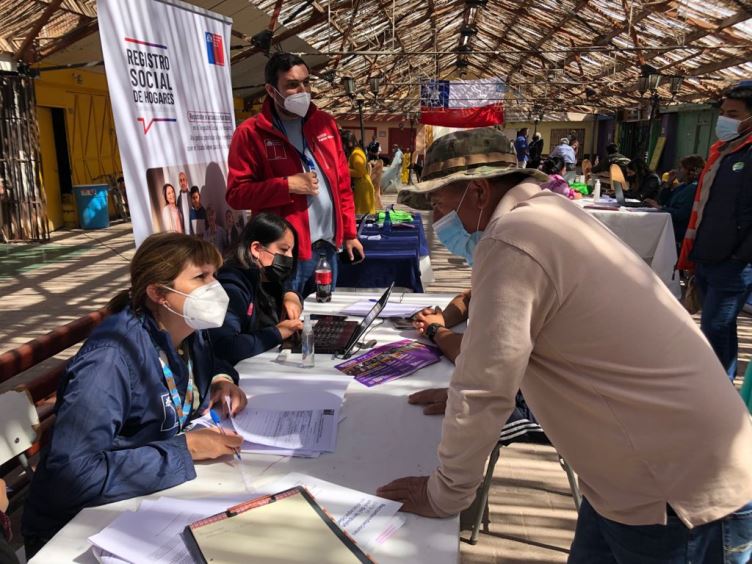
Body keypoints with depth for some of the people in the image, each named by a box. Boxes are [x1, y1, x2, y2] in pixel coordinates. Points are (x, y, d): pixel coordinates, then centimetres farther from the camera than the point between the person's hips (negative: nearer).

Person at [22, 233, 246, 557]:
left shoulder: (190, 332, -5)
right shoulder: (113, 356, -27)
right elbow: (71, 475, -34)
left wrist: (222, 379, -3)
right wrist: (185, 448, -29)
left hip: (150, 495, 7)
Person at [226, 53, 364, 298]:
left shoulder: (324, 123, 9)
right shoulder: (250, 133, -7)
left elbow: (342, 182, 13)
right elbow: (236, 193, -10)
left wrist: (349, 232, 11)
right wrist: (287, 186, -19)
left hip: (328, 246, 5)